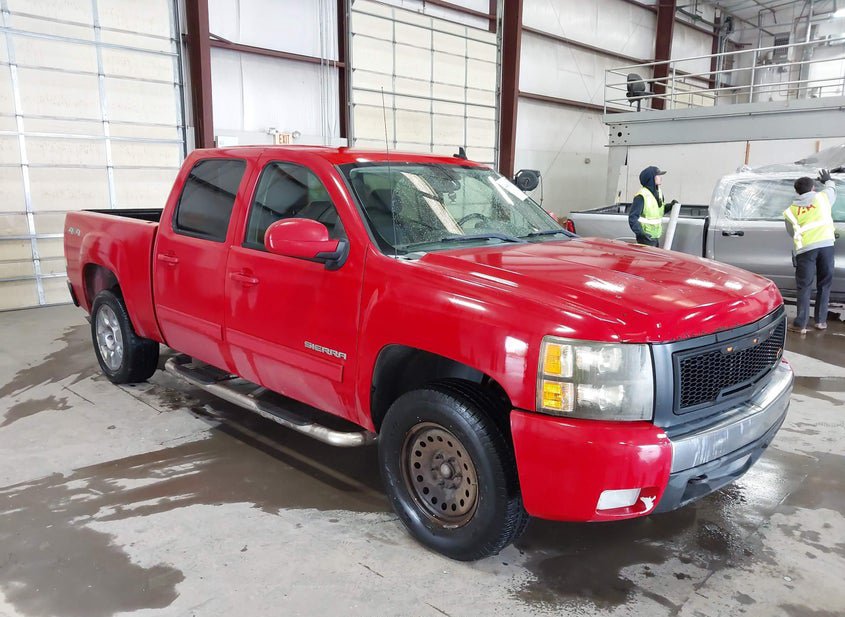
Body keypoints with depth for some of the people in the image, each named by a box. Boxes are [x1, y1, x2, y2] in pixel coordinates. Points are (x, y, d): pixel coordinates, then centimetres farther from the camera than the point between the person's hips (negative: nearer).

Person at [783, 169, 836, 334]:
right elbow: (832, 191, 37)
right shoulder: (822, 197, 15)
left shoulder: (791, 210, 11)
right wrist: (828, 181, 58)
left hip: (805, 249, -1)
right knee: (824, 284, 13)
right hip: (826, 245, 1)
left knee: (804, 287, 1)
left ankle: (800, 324, -3)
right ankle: (821, 320, 17)